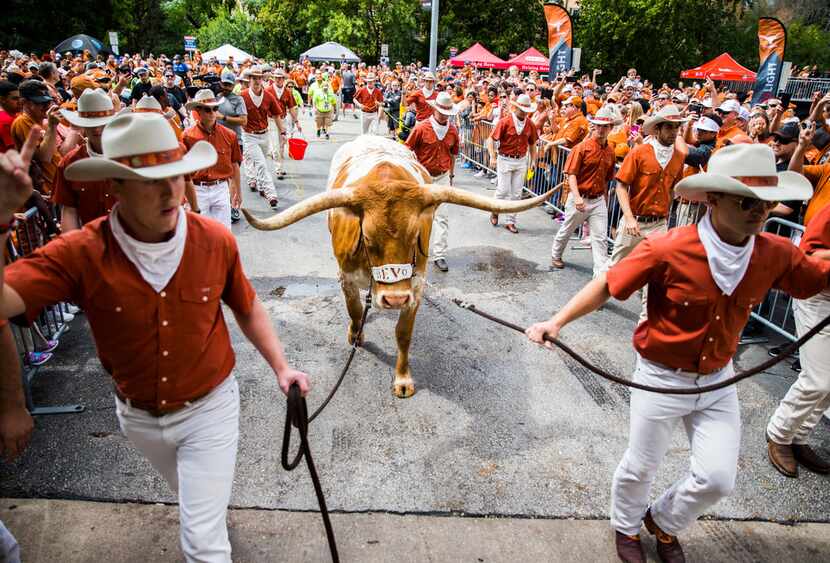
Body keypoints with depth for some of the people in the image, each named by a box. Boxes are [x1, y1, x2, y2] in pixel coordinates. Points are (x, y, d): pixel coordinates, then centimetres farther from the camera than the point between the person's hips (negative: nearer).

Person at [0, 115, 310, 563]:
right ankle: (216, 510, 67)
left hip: (209, 406, -2)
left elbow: (247, 308, -4)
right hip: (137, 416, 2)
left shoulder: (216, 240, -19)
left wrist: (280, 366, -11)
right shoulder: (81, 253, -22)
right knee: (190, 492, 34)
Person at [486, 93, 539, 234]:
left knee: (516, 193, 6)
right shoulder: (505, 121, -10)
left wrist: (533, 160, 8)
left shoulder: (530, 124, 3)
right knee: (504, 190, -2)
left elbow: (532, 143, 14)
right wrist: (493, 157, -19)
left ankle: (511, 221, 15)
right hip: (505, 160, -4)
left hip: (521, 161, 4)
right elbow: (491, 139, -11)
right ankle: (495, 211, 26)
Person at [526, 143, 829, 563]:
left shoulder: (775, 255, -11)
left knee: (718, 479, 8)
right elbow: (607, 285, -21)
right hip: (662, 379, -4)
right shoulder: (667, 250, -26)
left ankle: (663, 521, 41)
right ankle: (626, 528, 48)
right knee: (641, 468, 15)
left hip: (718, 380, 4)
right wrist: (557, 321, -31)